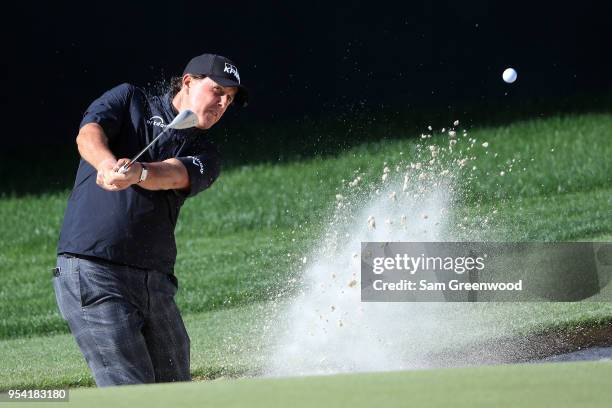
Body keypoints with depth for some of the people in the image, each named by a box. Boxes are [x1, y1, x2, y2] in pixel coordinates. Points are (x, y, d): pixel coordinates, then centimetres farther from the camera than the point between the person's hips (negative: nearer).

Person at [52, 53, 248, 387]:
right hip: (91, 272, -5)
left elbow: (174, 175, -8)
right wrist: (108, 163, -34)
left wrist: (138, 173, -32)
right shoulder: (129, 100, 11)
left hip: (155, 280, 6)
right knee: (131, 396, -15)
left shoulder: (204, 153, 16)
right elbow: (89, 134, -9)